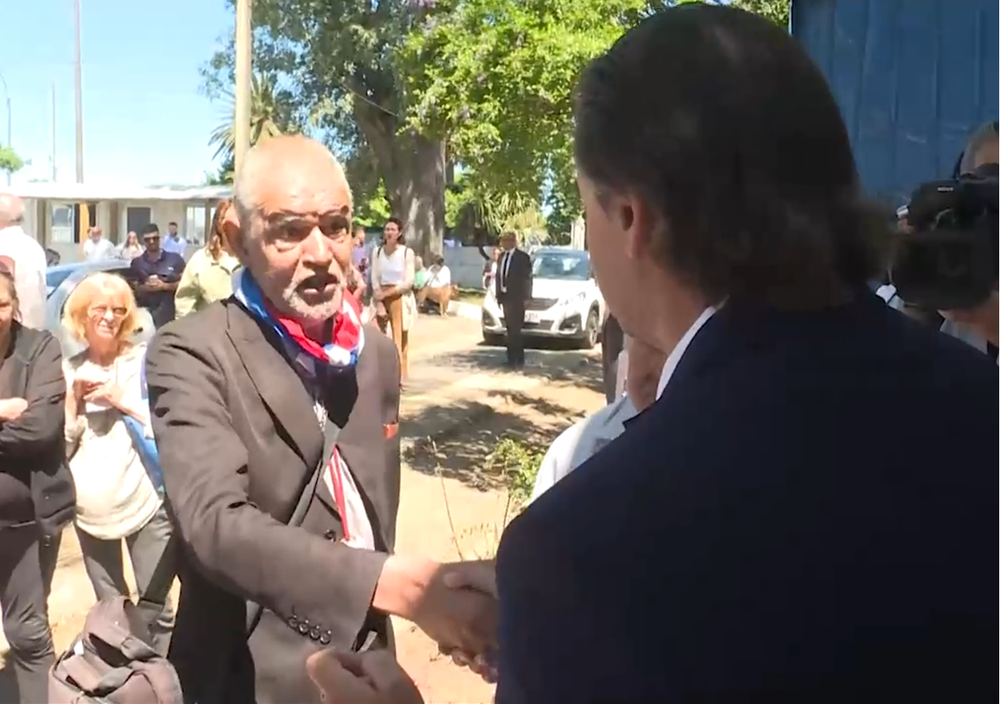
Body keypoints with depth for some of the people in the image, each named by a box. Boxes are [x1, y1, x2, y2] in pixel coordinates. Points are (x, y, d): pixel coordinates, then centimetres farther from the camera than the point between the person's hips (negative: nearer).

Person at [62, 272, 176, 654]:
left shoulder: (146, 360, -2)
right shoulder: (69, 371, 6)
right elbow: (60, 448, 5)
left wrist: (121, 399, -14)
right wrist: (73, 400, -7)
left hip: (147, 503, -3)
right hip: (91, 510, 4)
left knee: (154, 609, -2)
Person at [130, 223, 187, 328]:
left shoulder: (175, 259, 2)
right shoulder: (137, 262, 7)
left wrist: (164, 286, -13)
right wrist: (144, 288, -12)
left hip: (171, 312, -1)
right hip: (145, 312, 1)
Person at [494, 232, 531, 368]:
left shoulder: (522, 257, -6)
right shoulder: (501, 257, 13)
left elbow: (526, 277, -8)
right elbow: (498, 276, 14)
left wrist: (525, 297, -13)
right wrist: (498, 295, 6)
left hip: (516, 297, -6)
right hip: (505, 297, 6)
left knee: (515, 329, -7)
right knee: (510, 329, 10)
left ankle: (519, 360, -2)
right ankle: (511, 358, 15)